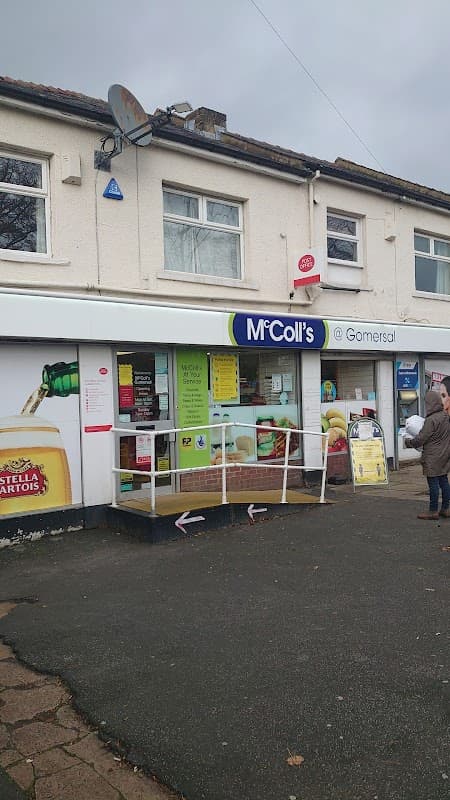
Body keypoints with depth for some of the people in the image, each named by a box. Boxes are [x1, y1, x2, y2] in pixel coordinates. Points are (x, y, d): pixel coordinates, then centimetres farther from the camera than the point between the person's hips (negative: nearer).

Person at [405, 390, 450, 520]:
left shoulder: (431, 420, -21)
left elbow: (421, 439, -18)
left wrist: (408, 442, -2)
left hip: (433, 458, -8)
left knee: (433, 483, -2)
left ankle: (433, 511, 4)